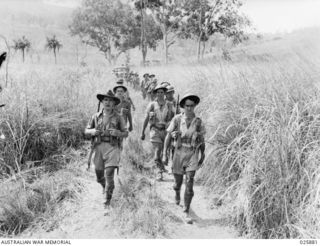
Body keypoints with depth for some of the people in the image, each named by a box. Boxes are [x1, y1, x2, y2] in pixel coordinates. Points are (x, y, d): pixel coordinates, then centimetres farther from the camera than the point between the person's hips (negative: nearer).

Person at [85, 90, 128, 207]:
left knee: (109, 175, -11)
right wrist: (93, 131, -10)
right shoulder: (96, 116, 7)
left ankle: (107, 201, 1)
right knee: (99, 176, 12)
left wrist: (117, 133, -15)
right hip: (98, 147, 3)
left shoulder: (118, 118, 2)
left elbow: (125, 133, 7)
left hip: (112, 148, -3)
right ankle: (105, 188, 47)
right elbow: (86, 131, 13)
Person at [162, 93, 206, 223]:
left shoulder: (198, 122, -1)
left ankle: (186, 212, -3)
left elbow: (202, 140, 11)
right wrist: (164, 154, -4)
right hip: (179, 152, 0)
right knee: (178, 181, 15)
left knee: (189, 182, -11)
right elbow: (168, 137, 0)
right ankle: (177, 193, 52)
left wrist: (202, 156, 16)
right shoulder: (177, 119, -4)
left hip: (192, 154, 0)